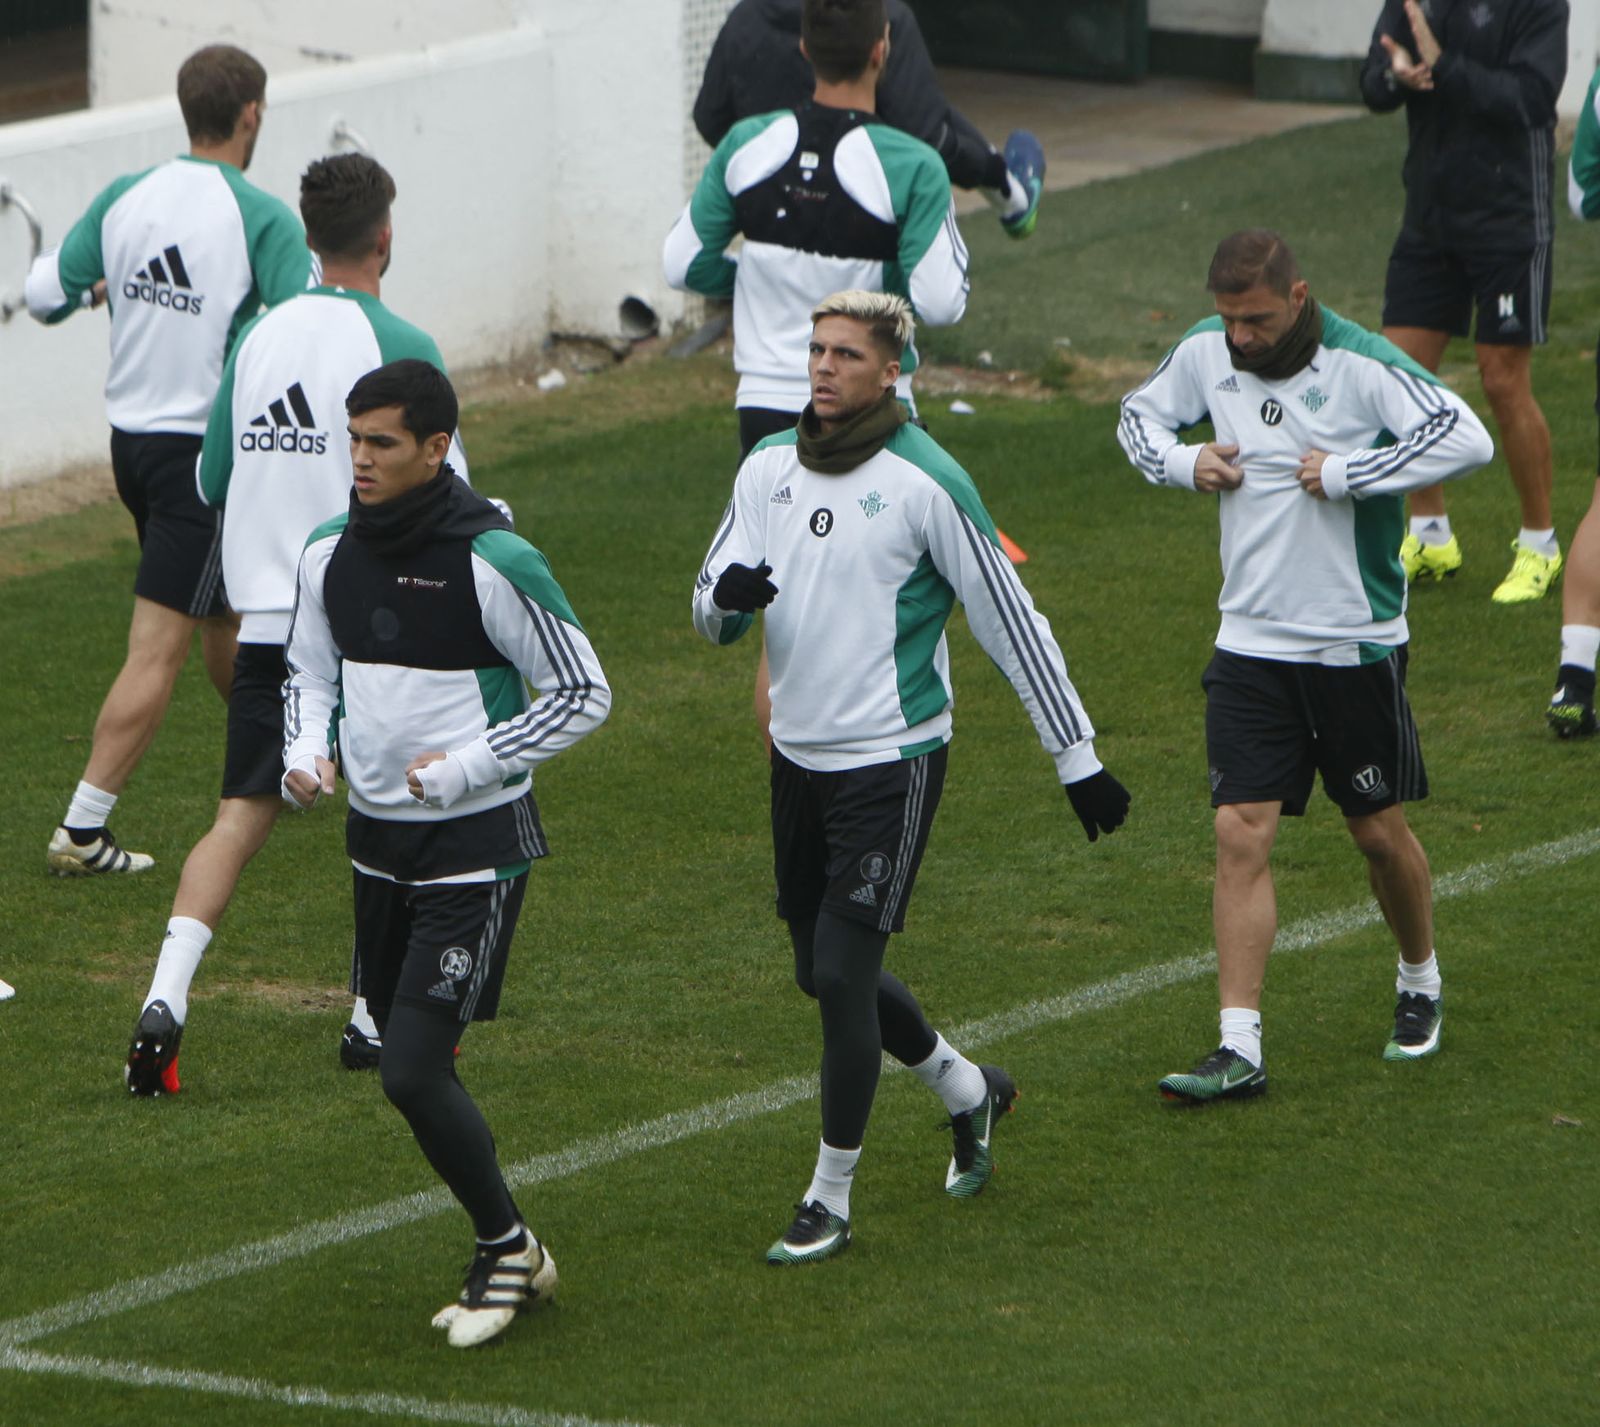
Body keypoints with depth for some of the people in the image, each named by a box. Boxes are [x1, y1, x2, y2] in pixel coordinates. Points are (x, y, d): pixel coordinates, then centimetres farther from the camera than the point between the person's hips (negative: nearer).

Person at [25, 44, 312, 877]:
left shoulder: (123, 200, 0)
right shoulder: (260, 218, -17)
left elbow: (44, 294, 6)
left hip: (131, 438, 7)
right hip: (206, 451, -7)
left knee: (224, 619, 25)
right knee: (158, 651, -5)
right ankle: (81, 832, -7)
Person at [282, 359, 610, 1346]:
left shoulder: (495, 562, -17)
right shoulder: (330, 552, 1)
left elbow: (585, 694, -10)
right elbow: (310, 671, 17)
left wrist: (470, 765, -18)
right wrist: (306, 753, -3)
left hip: (476, 846, -7)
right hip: (377, 838, 7)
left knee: (414, 1071, -13)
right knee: (415, 1067, 13)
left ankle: (507, 1248, 7)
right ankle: (511, 1261, 28)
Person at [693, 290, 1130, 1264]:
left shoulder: (926, 482, -13)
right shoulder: (770, 468, 5)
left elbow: (1012, 624, -8)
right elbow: (713, 616, 9)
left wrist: (1079, 759, -6)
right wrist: (729, 595, -18)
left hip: (891, 762, -7)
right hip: (799, 755, 7)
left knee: (843, 975, -11)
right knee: (825, 974, 15)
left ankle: (831, 1202, 3)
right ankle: (971, 1093, 40)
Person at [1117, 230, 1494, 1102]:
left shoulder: (1360, 365, -16)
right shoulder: (1206, 353, -1)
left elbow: (1467, 440, -25)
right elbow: (1140, 413, 18)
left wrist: (1344, 473, -24)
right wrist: (1181, 461, -4)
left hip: (1356, 644, -3)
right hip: (1251, 641, 3)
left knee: (1379, 829, 10)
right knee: (1241, 833, -7)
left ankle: (1421, 982, 38)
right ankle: (1239, 1049, -9)